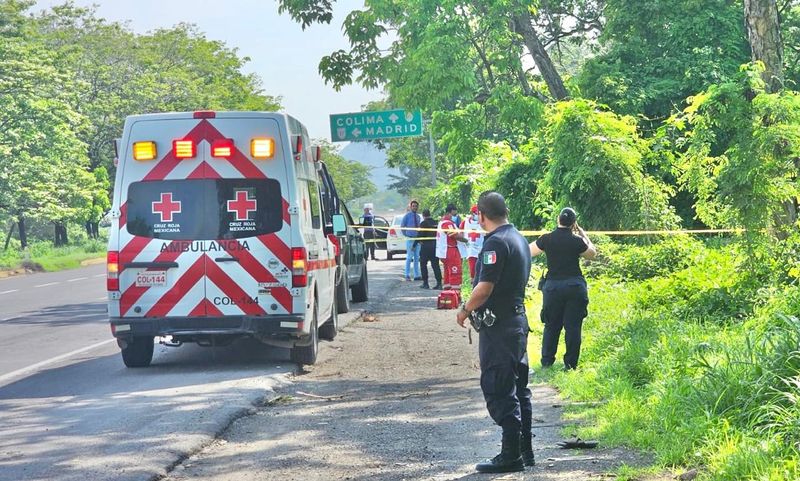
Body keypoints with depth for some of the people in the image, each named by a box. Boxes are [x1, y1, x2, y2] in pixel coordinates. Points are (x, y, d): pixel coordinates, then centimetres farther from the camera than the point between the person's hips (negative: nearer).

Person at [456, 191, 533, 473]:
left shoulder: (495, 243, -17)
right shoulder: (519, 239, 13)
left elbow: (485, 288, -22)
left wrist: (465, 310, -5)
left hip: (498, 326, -10)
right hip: (518, 320, 10)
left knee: (499, 391, -5)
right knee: (517, 388, 14)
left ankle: (511, 456, -4)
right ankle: (525, 452, 19)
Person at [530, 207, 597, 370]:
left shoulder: (547, 239, -3)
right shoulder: (576, 241, -6)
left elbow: (529, 251, 11)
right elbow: (592, 253, 11)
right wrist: (582, 234, 15)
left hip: (553, 286, 2)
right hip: (575, 286, -1)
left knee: (551, 326, 12)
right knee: (573, 326, 4)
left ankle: (547, 361, 14)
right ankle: (570, 363, 4)